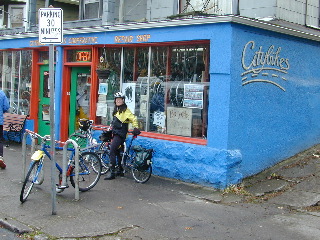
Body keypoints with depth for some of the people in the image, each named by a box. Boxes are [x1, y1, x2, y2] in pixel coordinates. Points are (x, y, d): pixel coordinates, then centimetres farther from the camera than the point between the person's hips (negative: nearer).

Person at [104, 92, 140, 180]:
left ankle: (112, 173, -14)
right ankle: (121, 170, 26)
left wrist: (135, 128, -23)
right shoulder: (116, 110, 16)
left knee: (112, 151, -15)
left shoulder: (125, 110, -11)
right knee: (117, 152, 15)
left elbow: (133, 119, -16)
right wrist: (110, 129, 27)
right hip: (115, 133, 9)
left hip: (120, 134, -9)